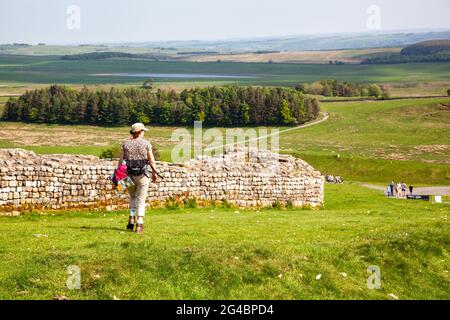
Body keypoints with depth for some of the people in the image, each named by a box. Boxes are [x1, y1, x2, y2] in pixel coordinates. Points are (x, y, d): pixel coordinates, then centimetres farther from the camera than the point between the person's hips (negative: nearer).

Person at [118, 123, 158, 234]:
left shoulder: (125, 144, 3)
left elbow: (121, 160, 0)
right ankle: (139, 224, -4)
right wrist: (154, 173, 10)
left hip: (129, 175, 2)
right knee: (141, 200, 4)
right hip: (142, 175, -2)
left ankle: (132, 219, 9)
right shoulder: (146, 144, -4)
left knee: (133, 197, 23)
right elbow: (151, 161, -3)